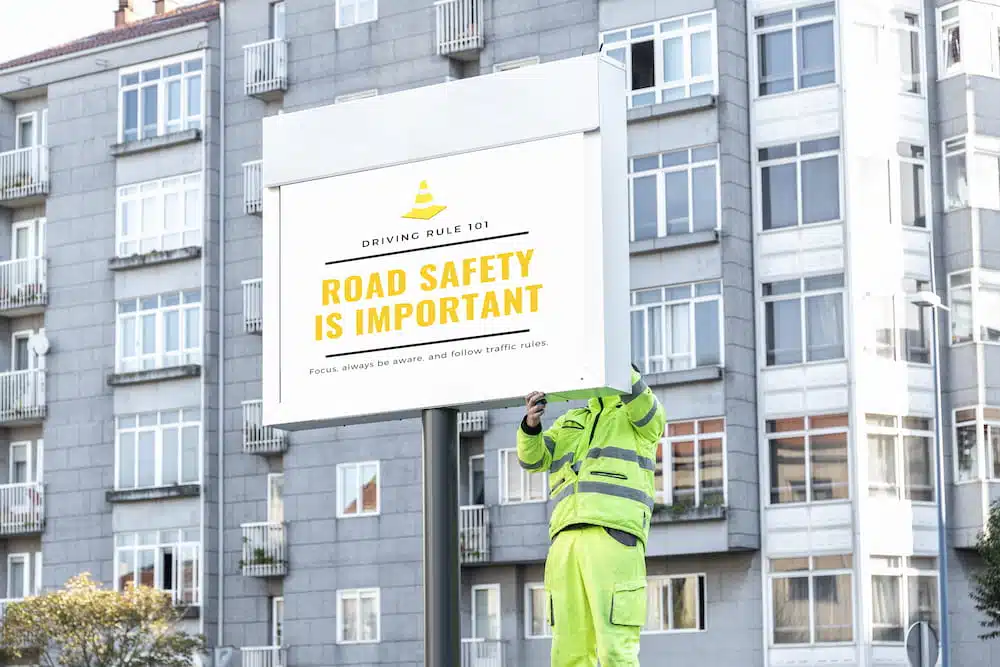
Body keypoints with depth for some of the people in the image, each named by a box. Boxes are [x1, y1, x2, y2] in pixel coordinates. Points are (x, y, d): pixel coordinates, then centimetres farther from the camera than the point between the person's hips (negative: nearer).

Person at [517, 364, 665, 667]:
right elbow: (532, 458, 14)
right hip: (566, 541, 5)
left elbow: (643, 408, -10)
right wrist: (531, 424, -9)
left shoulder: (643, 419, 16)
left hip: (614, 536, -5)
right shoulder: (570, 423, 29)